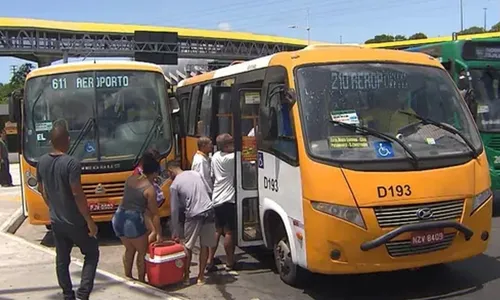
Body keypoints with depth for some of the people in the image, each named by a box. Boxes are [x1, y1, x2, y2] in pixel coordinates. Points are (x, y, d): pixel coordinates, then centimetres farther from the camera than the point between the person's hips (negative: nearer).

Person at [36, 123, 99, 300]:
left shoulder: (42, 162, 0)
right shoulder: (71, 163, -22)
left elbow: (41, 189, 13)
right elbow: (78, 195, -24)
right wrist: (90, 221, -17)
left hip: (56, 221, 6)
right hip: (75, 221, -6)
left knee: (62, 260, 16)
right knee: (92, 254, 10)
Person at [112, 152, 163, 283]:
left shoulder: (130, 178, 7)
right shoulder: (150, 189, -12)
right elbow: (154, 214, -9)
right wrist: (158, 234, -3)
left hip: (118, 218, 7)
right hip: (133, 221, -7)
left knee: (129, 249, 25)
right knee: (142, 251, 13)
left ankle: (128, 278, 33)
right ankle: (141, 281, 19)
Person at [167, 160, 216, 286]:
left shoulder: (174, 185, 0)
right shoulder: (195, 173, 13)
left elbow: (174, 210, 1)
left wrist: (175, 232, 6)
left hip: (194, 216, -4)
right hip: (209, 211, 4)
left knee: (188, 246, 14)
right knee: (205, 245, 13)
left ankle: (186, 276, 20)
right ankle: (201, 276, 18)